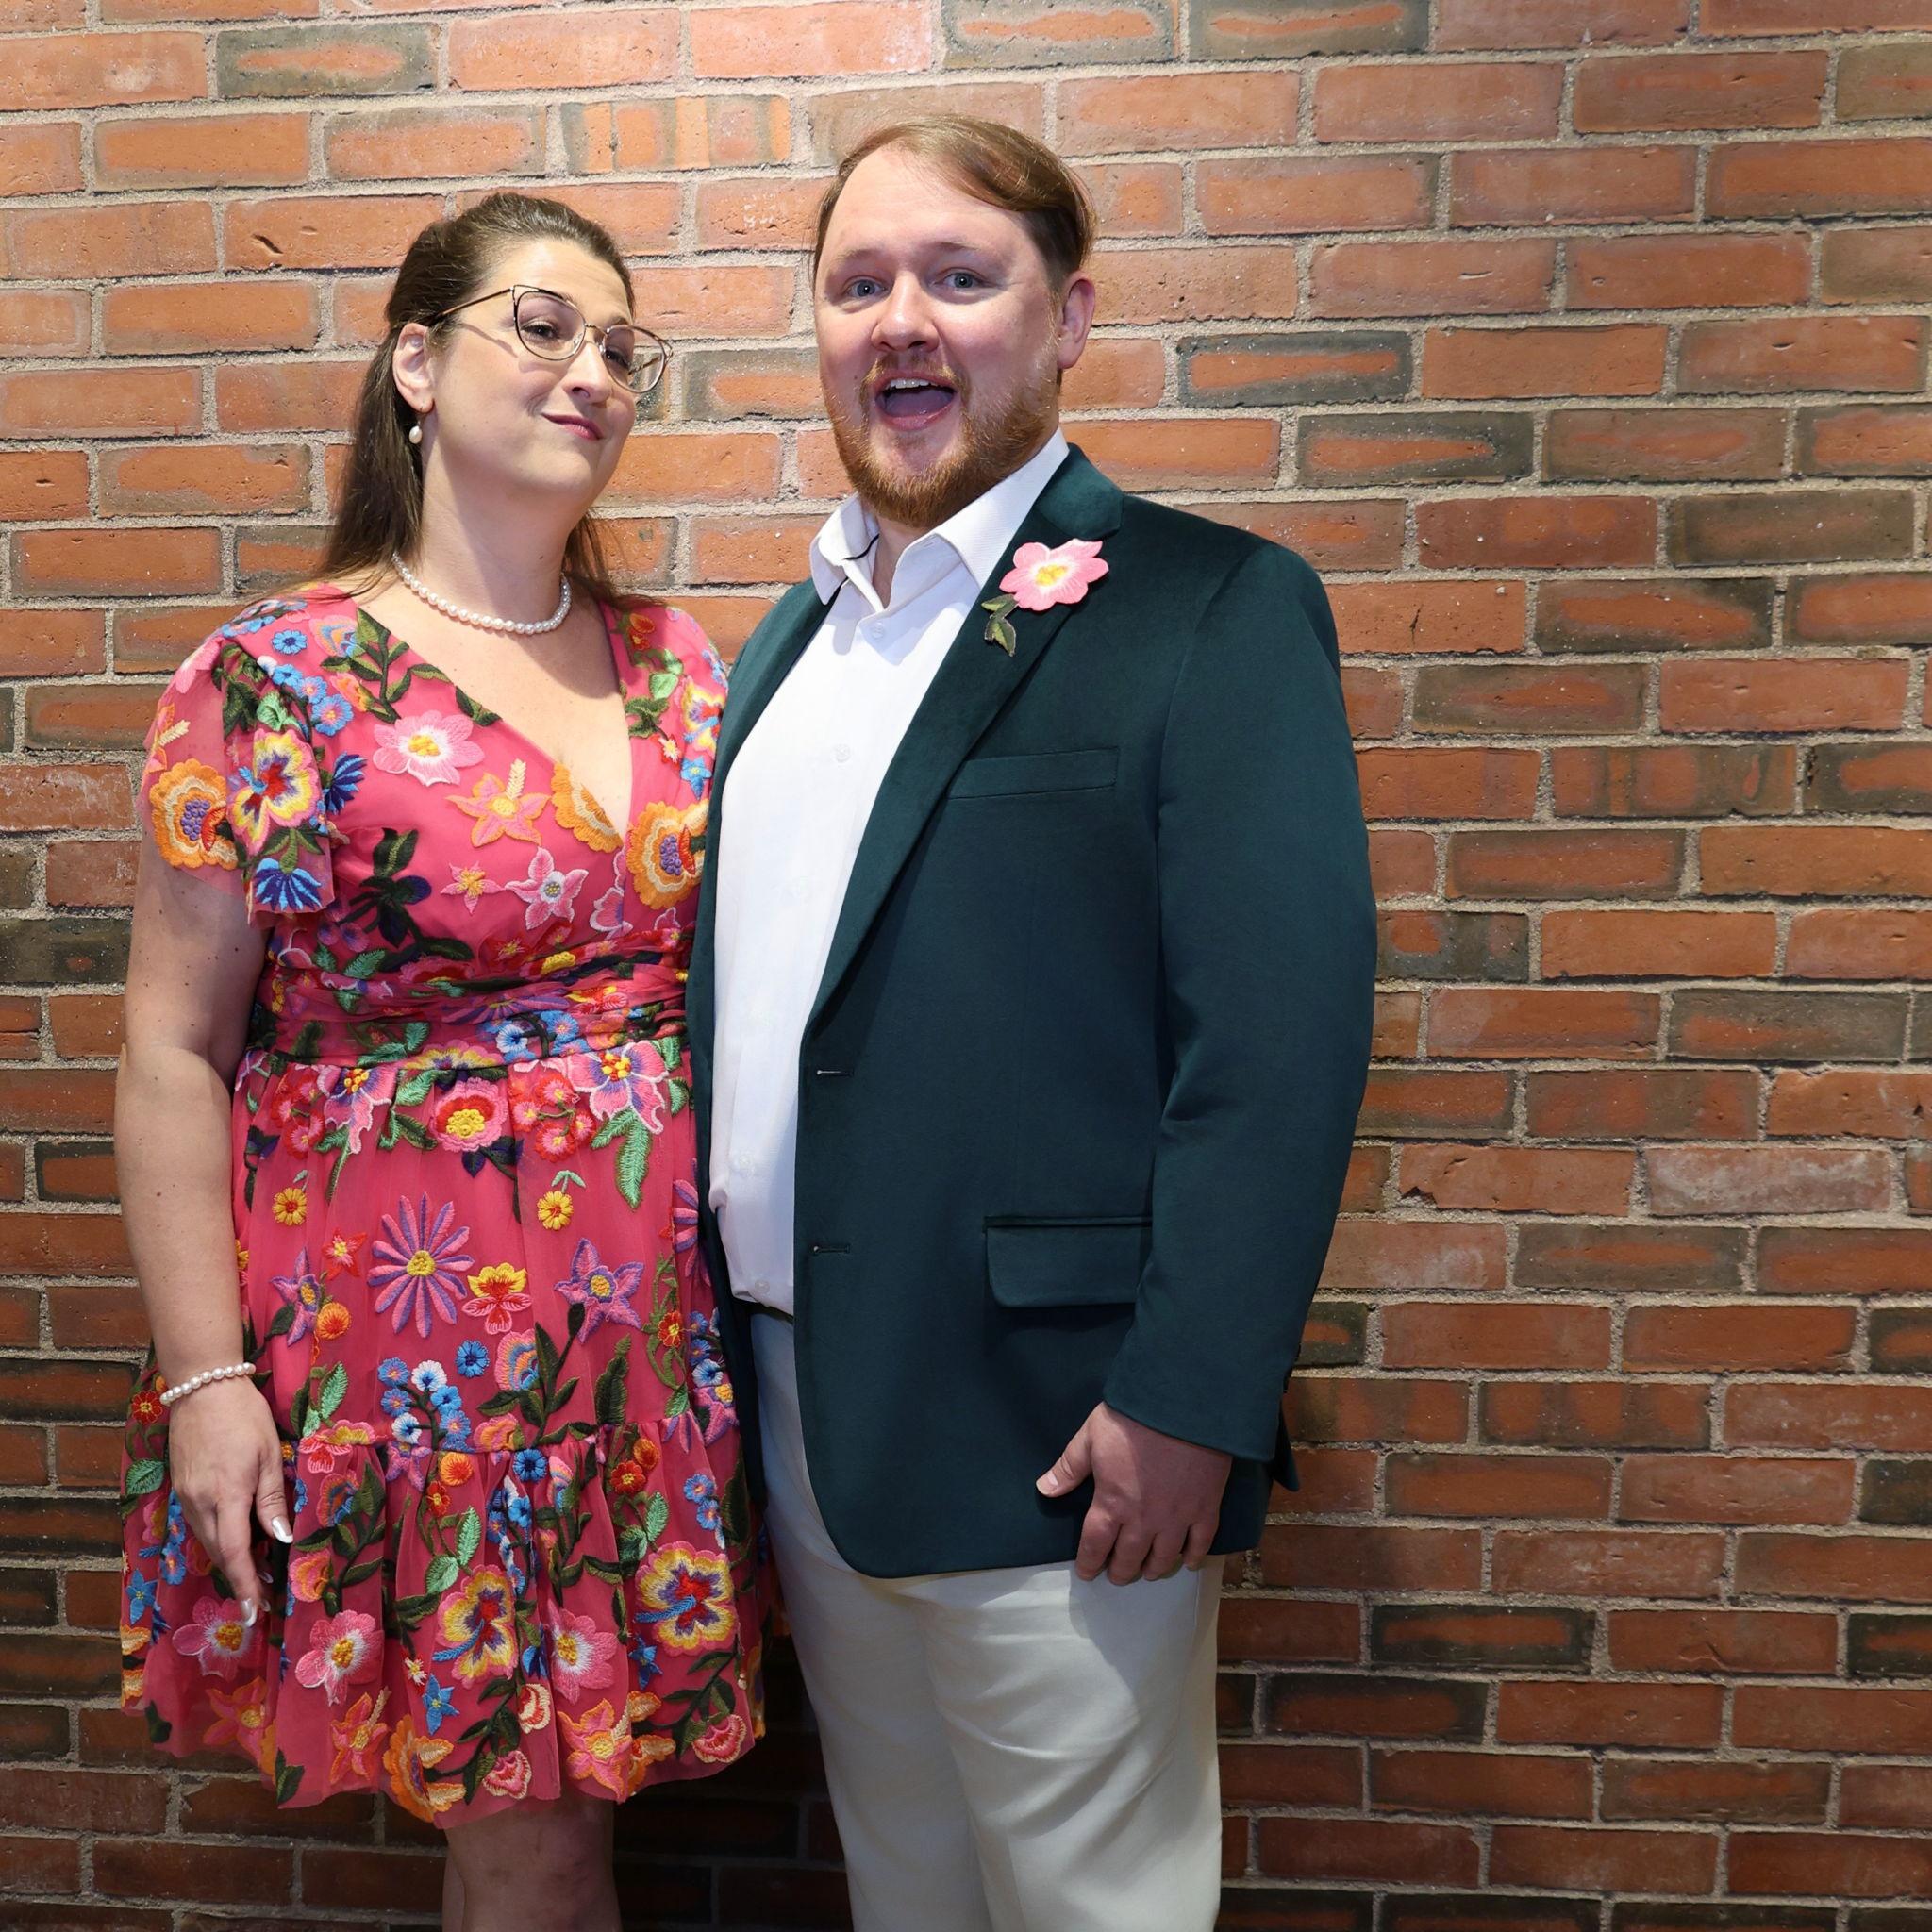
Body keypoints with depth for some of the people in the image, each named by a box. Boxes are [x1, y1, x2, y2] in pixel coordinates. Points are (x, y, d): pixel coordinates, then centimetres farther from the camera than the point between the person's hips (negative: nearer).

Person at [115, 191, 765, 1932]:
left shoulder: (678, 667, 6)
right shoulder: (279, 676, -7)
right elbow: (174, 1052, -5)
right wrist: (206, 1377, -7)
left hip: (656, 1335, 4)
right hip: (413, 1346, -4)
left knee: (563, 1787, 15)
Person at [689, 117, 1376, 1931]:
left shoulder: (1211, 609, -9)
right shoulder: (789, 636, 13)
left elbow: (1281, 1030, -16)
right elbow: (751, 1000, 14)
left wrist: (1184, 1402, -19)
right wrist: (727, 1339, 12)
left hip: (1043, 1442, -6)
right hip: (799, 1424, 7)